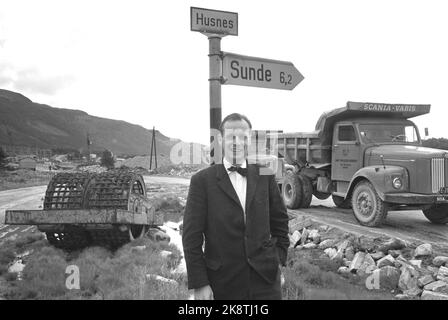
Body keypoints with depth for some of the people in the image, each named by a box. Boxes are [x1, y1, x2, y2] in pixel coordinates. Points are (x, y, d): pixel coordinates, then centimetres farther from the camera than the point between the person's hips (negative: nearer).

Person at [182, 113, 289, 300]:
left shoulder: (264, 176, 5)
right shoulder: (202, 180, -4)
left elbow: (280, 220, 16)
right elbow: (191, 237, -6)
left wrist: (280, 258, 8)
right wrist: (199, 284, -9)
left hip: (265, 279, 2)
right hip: (223, 283, -2)